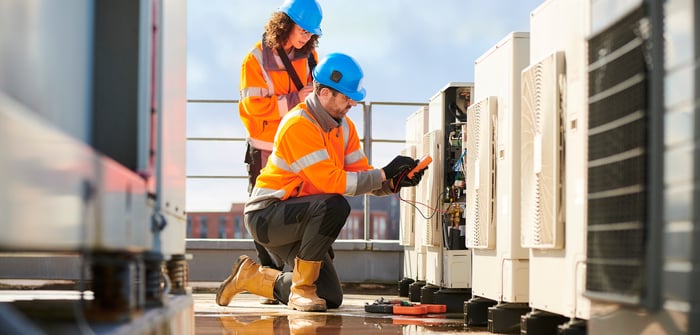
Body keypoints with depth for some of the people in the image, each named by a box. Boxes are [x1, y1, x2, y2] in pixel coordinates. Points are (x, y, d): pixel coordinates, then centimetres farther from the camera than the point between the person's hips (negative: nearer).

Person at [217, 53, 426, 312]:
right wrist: (384, 174, -27)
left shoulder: (344, 126, 6)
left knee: (331, 298, 4)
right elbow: (331, 182, -29)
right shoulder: (299, 125, -23)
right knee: (335, 206, -34)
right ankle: (302, 289, -18)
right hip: (266, 215, -9)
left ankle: (251, 276, 20)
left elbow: (361, 175, 1)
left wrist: (395, 182, -17)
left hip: (294, 218, 9)